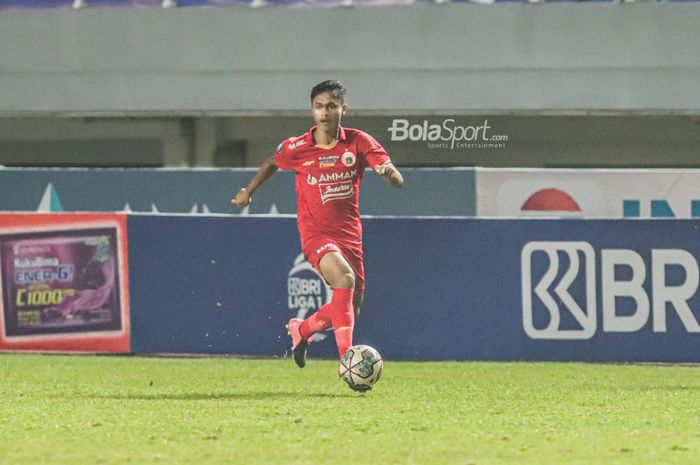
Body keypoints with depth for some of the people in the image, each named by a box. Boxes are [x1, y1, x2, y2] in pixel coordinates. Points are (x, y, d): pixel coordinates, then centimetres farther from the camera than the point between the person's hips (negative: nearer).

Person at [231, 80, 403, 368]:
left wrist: (389, 172, -37)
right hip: (316, 234, -4)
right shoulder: (297, 149, -7)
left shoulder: (359, 143, -6)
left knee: (351, 309, 10)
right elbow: (272, 163, 18)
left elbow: (397, 182, -14)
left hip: (349, 234, 4)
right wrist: (248, 191, 22)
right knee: (344, 278, -32)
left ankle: (301, 329, 41)